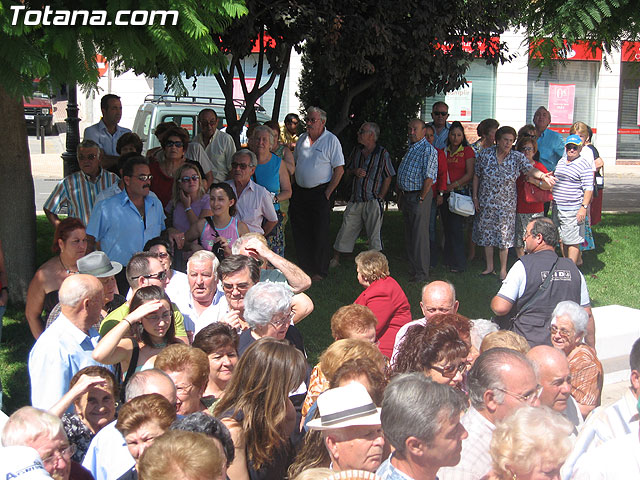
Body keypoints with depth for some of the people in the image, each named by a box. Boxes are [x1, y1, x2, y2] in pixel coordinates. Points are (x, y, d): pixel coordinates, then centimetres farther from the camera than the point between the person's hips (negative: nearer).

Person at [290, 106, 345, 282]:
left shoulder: (331, 140, -7)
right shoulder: (302, 138, 10)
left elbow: (339, 169, -9)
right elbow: (294, 163, 20)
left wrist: (328, 193, -12)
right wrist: (292, 189, 11)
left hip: (319, 193, -6)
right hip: (299, 192, 6)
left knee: (319, 233, -1)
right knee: (299, 232, 7)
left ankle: (319, 271, 9)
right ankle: (304, 268, 18)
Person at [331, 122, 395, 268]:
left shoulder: (382, 153, -4)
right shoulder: (356, 151, 10)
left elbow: (388, 178, -3)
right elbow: (346, 171, 19)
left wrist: (379, 198, -9)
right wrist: (354, 171, -4)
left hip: (373, 201, -4)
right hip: (355, 201, 4)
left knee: (374, 236, -1)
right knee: (345, 230, 5)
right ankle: (335, 260, 14)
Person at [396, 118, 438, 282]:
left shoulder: (428, 149, -12)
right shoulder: (410, 148, 16)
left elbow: (429, 177, -19)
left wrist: (421, 198, -19)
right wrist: (401, 195, 17)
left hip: (419, 196, -9)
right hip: (406, 195, 9)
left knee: (419, 236, -6)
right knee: (409, 236, 13)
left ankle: (422, 274, 0)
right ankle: (412, 270, 21)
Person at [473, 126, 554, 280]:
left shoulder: (517, 157, -4)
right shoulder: (485, 154, -3)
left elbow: (530, 170, -16)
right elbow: (476, 176, 4)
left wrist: (542, 176, -36)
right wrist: (475, 197, 2)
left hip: (506, 205, -1)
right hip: (486, 203, 1)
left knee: (504, 236, 1)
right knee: (486, 235, 8)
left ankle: (503, 269, 14)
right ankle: (489, 267, 24)